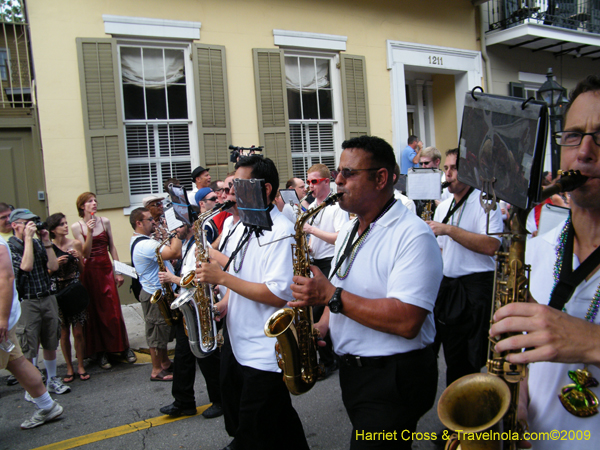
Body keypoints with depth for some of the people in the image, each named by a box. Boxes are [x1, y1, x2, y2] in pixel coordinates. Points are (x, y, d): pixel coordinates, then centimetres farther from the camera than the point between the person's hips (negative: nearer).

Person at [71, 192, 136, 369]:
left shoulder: (105, 221, 6)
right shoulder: (76, 227, -3)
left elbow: (112, 247, 9)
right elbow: (85, 253, -9)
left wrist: (118, 271, 5)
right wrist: (90, 232, -21)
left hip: (106, 269, 2)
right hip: (89, 272, -2)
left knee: (114, 311, 0)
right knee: (95, 312, 4)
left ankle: (124, 348, 11)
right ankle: (101, 353, 13)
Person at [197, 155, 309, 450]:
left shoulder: (281, 233, -19)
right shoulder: (246, 227, 10)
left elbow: (278, 295, -26)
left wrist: (222, 278, -22)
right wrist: (224, 304, 1)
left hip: (264, 356, -9)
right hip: (238, 344, 9)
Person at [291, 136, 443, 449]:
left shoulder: (413, 235, -19)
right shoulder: (348, 231, 9)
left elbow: (406, 322, -29)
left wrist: (331, 296, -25)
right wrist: (322, 326, -1)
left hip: (393, 379, -8)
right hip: (351, 370, 9)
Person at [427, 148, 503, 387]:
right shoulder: (442, 207, 16)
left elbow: (491, 246, -21)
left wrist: (449, 229, -20)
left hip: (475, 288, -7)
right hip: (446, 285, 7)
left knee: (467, 361, -3)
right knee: (452, 356, 14)